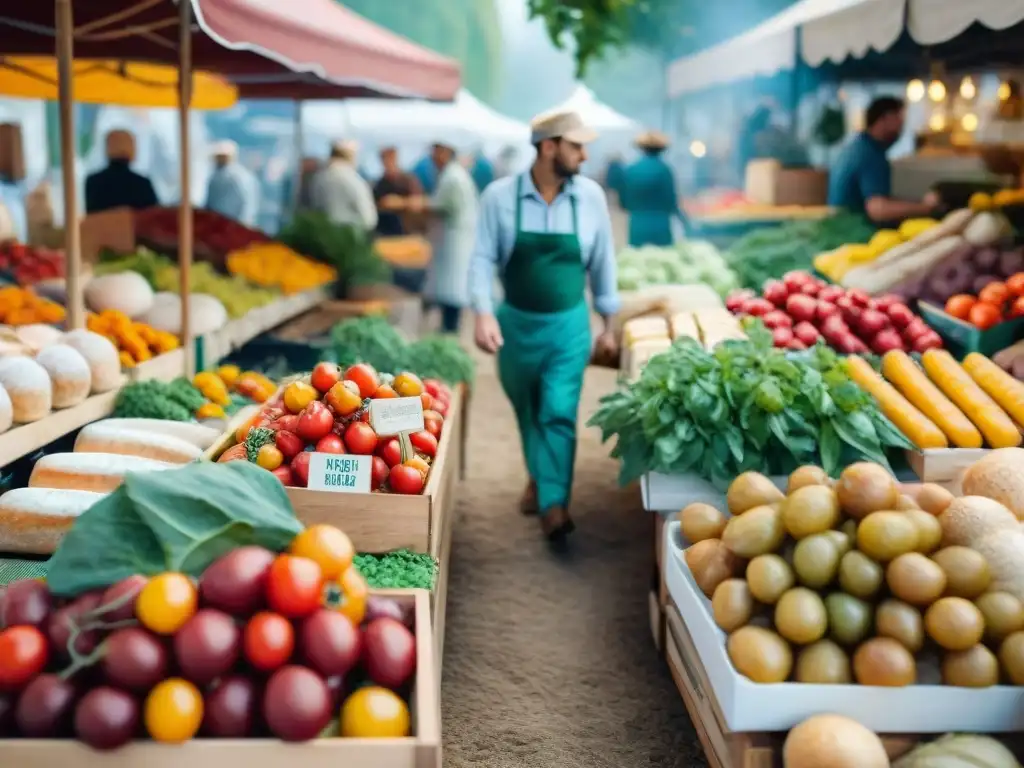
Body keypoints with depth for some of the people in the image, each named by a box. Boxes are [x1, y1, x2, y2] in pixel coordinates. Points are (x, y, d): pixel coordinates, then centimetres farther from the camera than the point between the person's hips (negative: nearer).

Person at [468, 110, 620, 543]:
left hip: (569, 325, -1)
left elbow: (602, 262, 3)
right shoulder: (500, 196, -9)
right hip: (516, 324, 1)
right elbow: (483, 258, -9)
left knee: (559, 415, -10)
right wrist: (483, 313, -23)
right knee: (527, 412, 18)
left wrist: (608, 323, 8)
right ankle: (540, 476, 43)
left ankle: (553, 504, -8)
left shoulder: (591, 196, -5)